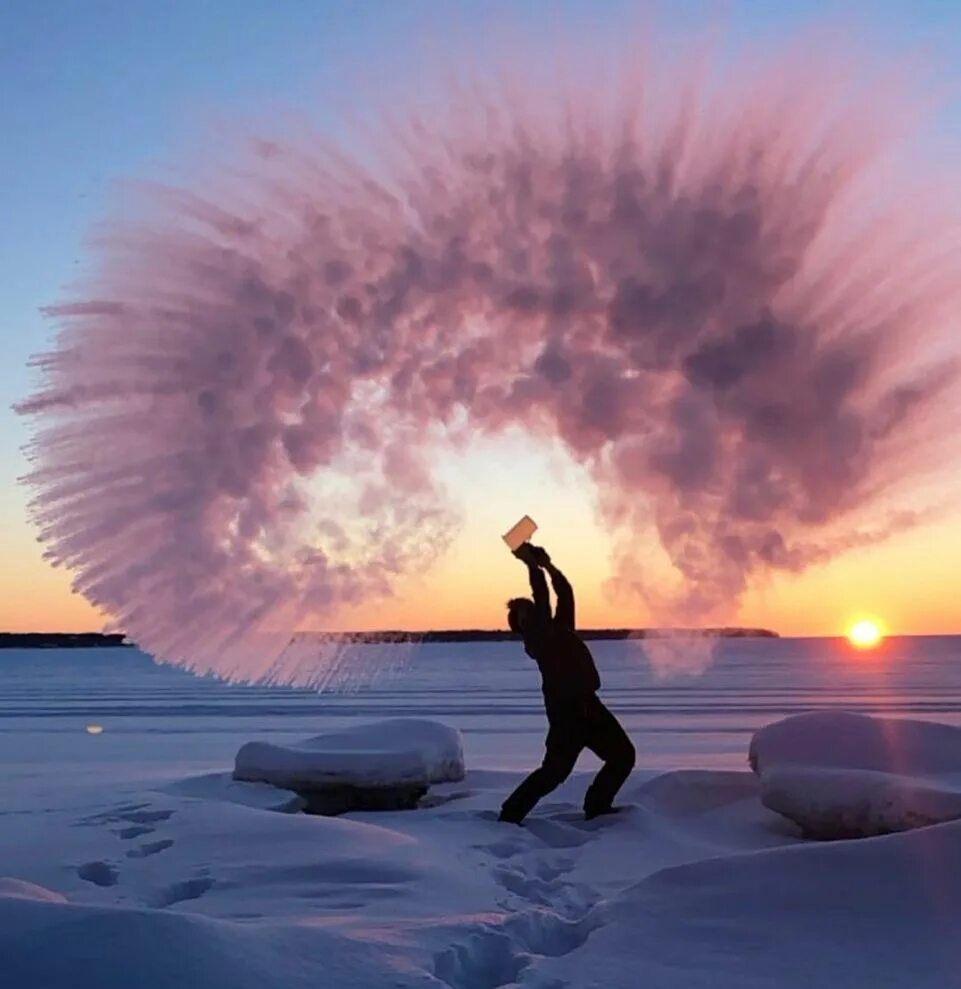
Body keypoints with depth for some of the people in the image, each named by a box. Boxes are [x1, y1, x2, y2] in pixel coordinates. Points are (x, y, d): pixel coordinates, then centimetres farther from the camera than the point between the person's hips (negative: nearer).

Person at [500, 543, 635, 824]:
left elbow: (565, 593, 21)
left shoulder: (557, 629, 18)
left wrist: (547, 565, 17)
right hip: (567, 708, -9)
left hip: (586, 705, 9)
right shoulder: (537, 633, -6)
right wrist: (532, 564, -10)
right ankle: (511, 814, -4)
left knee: (622, 754, 15)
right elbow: (541, 595, -16)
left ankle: (597, 805, 25)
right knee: (555, 769, -11)